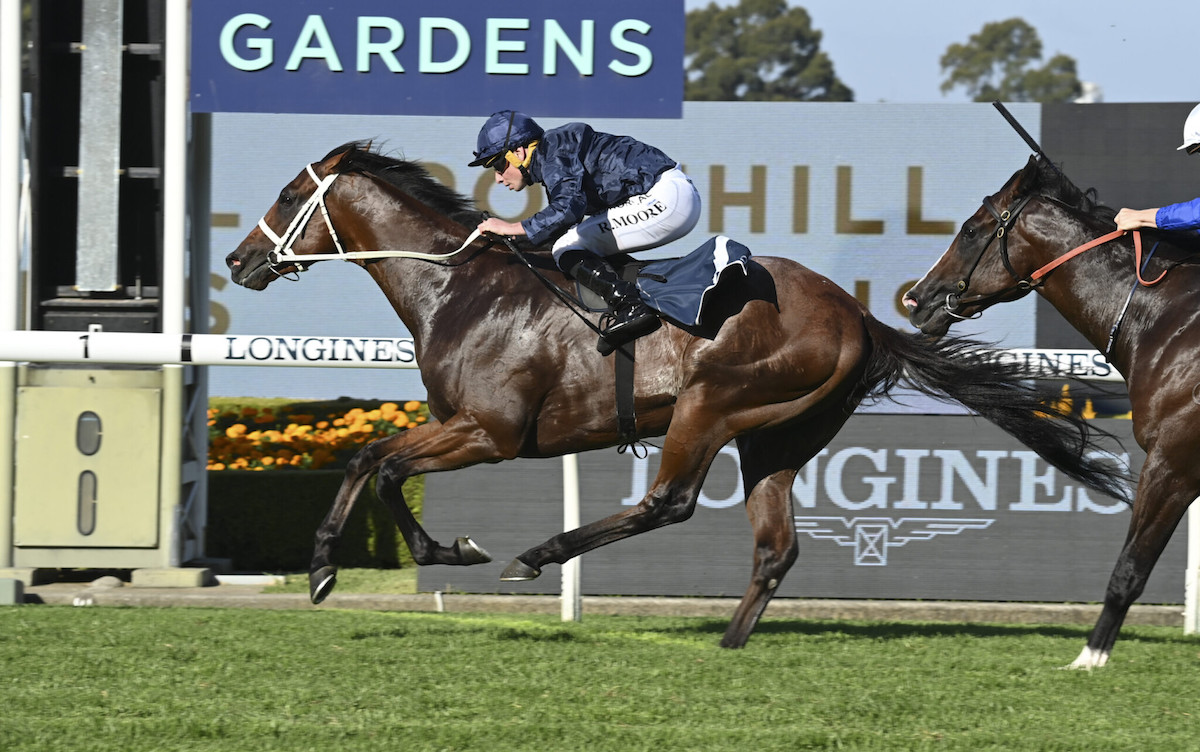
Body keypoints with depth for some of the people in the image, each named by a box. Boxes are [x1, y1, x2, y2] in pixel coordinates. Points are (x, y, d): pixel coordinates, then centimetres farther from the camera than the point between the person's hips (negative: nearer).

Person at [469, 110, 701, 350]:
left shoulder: (553, 150, -9)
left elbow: (569, 206, -24)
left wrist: (513, 228, -20)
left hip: (665, 196, -10)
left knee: (567, 249, -11)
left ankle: (630, 307, -26)